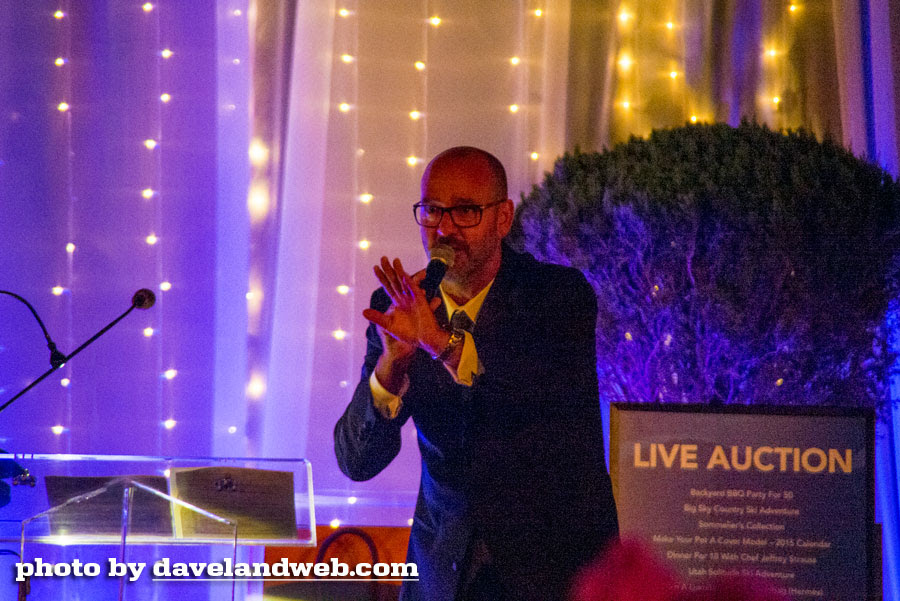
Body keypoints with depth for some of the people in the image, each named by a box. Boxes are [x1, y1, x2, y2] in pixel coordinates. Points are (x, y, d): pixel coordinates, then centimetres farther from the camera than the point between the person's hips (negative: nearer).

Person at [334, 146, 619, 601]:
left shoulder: (560, 293, -8)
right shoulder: (397, 307, -1)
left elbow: (571, 396, -28)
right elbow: (356, 462, -6)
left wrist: (447, 345, -35)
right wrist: (390, 363, -25)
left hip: (555, 558, -3)